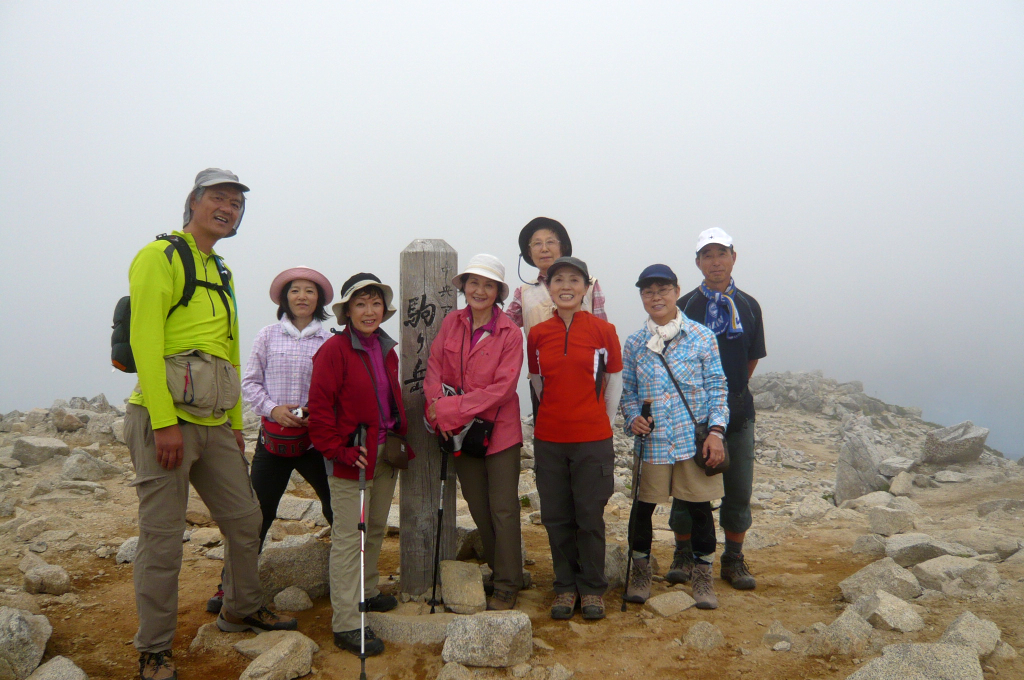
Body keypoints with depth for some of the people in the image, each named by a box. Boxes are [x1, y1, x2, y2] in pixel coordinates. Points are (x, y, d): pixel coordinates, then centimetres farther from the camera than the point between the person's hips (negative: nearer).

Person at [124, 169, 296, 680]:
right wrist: (164, 422, -21)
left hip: (214, 421, 8)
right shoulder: (160, 257, -6)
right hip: (165, 416, -8)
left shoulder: (223, 273, 19)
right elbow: (145, 341, -15)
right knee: (162, 537, -1)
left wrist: (236, 421, 18)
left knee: (244, 518, 15)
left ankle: (242, 610, 35)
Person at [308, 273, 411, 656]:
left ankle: (367, 591, 37)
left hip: (385, 453, 7)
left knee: (376, 528, 18)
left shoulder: (387, 350, 11)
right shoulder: (334, 350, -12)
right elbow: (319, 409, -15)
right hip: (352, 457, -7)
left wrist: (401, 439, 12)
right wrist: (341, 451, -19)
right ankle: (346, 624, 2)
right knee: (349, 535, -4)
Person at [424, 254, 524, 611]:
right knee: (478, 509, 15)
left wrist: (452, 407, -21)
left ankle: (507, 586, 14)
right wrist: (437, 406, -19)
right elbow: (434, 369, -1)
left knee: (503, 510, 2)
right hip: (459, 430, 4)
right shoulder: (451, 323, 1)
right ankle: (496, 571, 33)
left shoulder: (510, 333, -11)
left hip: (499, 429, -4)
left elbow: (503, 388, -18)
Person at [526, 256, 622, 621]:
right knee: (556, 518, 10)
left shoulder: (603, 330, -4)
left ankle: (592, 589, 22)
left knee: (590, 517, 5)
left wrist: (601, 423, 8)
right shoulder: (537, 334, 2)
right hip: (549, 440, 2)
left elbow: (614, 381, 5)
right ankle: (565, 587, 25)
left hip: (593, 440, -2)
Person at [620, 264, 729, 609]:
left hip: (695, 439, -1)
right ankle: (640, 569, 30)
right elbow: (627, 390, 12)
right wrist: (632, 418, -7)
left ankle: (703, 575, 26)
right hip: (652, 440, 2)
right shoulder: (634, 343, 5)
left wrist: (716, 430, -7)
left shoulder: (701, 337, -1)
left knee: (699, 506, 7)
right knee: (643, 505, 9)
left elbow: (716, 387, 1)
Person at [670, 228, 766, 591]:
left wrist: (732, 389, 13)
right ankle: (683, 555, 20)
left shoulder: (748, 306, 7)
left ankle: (733, 560, 20)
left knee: (739, 489, 6)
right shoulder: (685, 306, -2)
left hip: (737, 410, 3)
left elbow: (752, 359, 15)